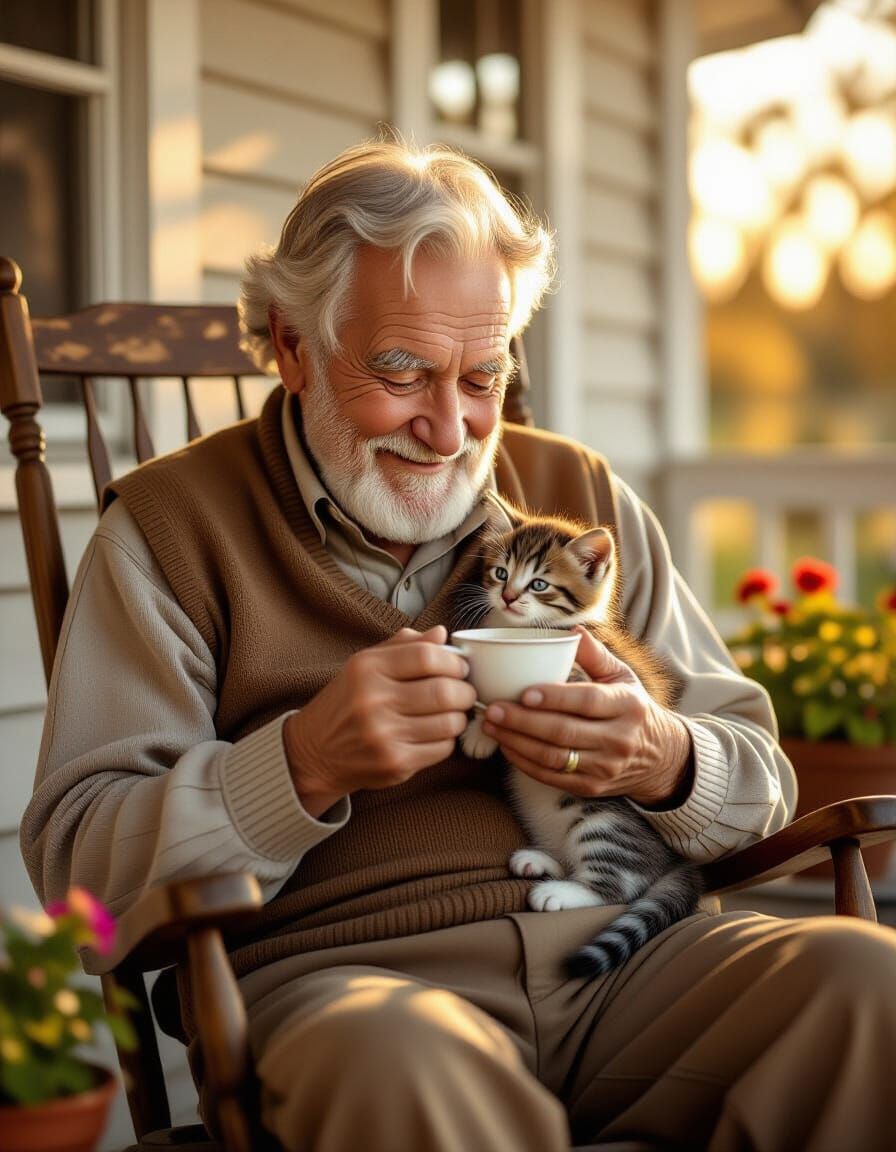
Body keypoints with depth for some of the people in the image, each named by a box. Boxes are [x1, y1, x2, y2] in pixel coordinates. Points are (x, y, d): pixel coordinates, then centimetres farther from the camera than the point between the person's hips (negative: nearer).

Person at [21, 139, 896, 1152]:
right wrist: (305, 764, -17)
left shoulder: (584, 496, 17)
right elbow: (74, 860, -1)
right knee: (393, 1057, -39)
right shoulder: (170, 527, 6)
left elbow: (762, 782, 18)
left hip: (622, 956, 5)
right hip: (331, 976, -4)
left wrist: (667, 762, -7)